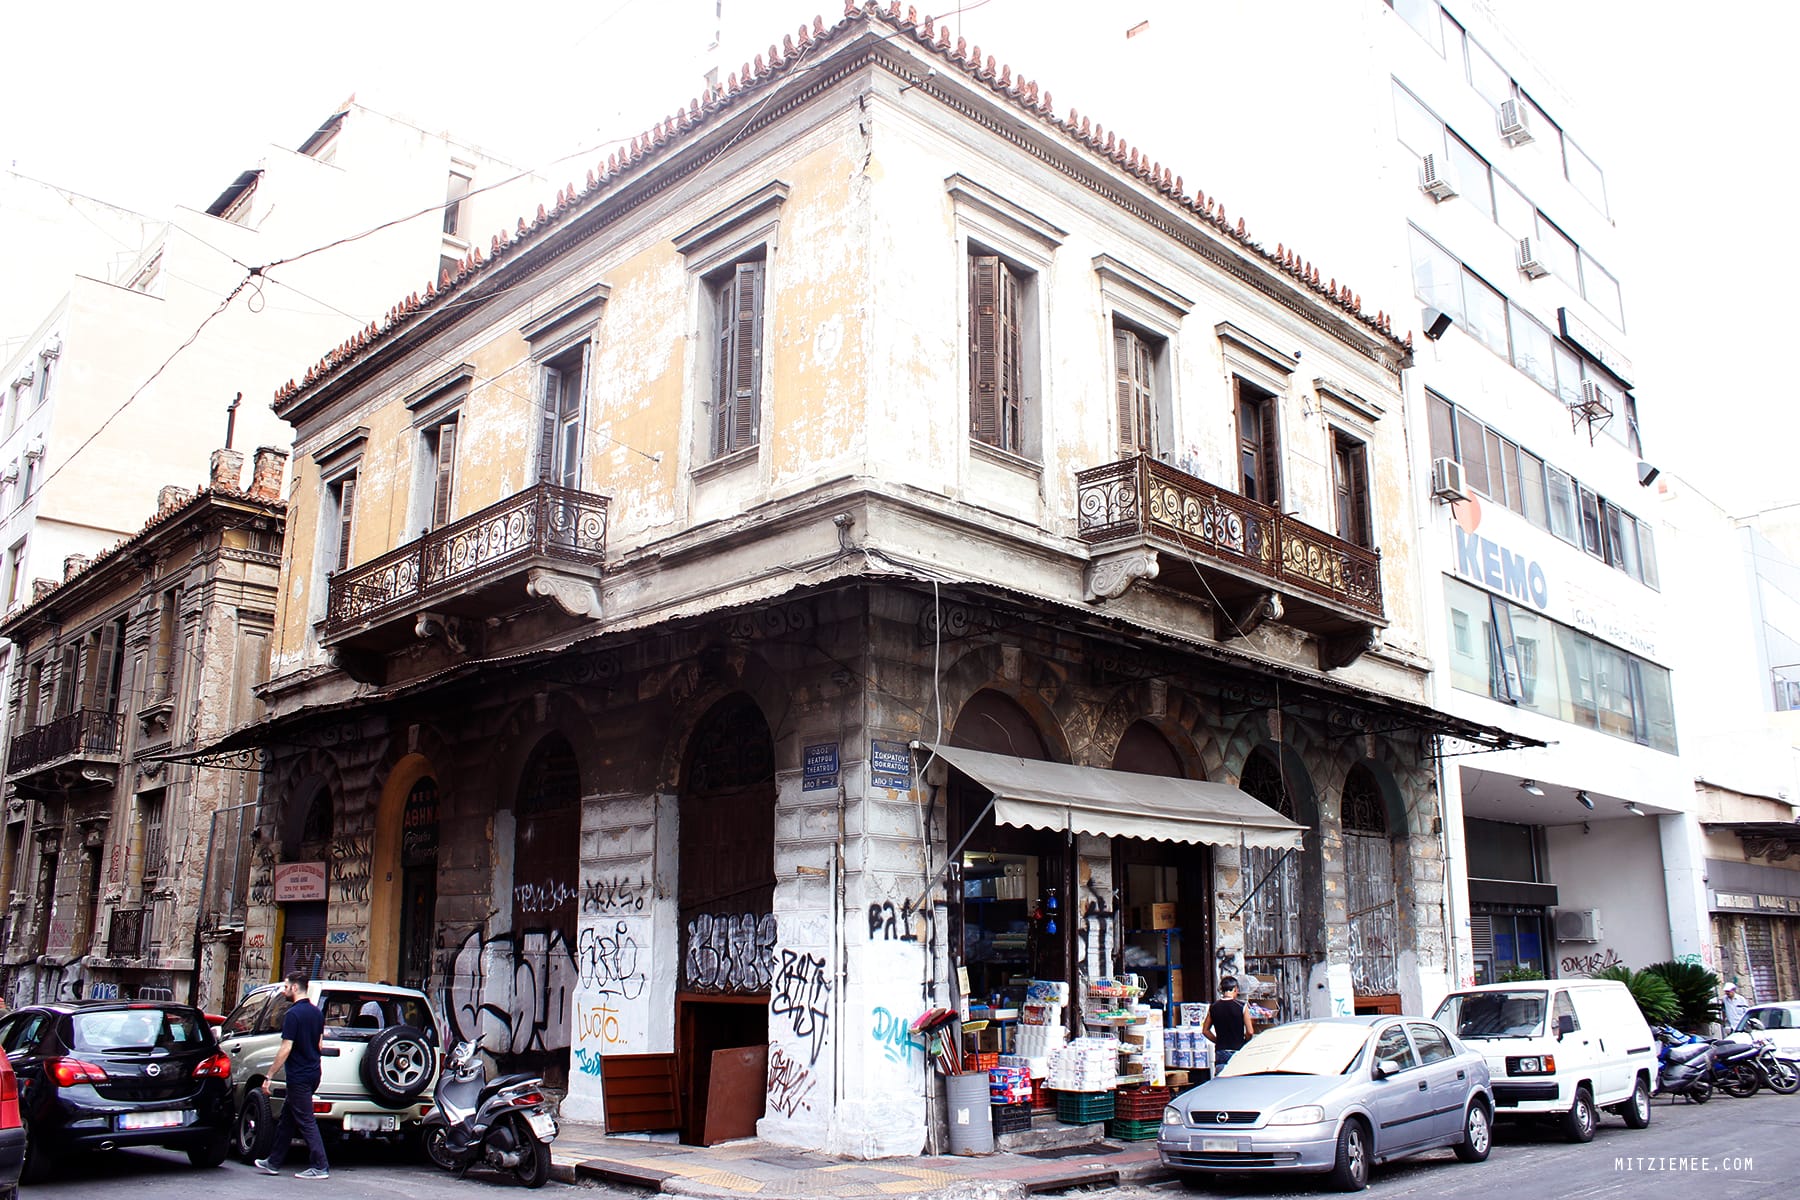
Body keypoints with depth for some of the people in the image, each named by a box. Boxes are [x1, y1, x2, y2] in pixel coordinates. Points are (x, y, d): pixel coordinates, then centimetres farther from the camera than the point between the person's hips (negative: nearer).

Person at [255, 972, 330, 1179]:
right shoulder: (317, 1012, 10)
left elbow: (286, 1049, -20)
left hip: (299, 1077, -9)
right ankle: (274, 1162, 28)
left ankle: (320, 1167, -4)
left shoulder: (293, 1014, -17)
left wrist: (269, 1076, -14)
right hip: (312, 1074, 9)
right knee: (286, 1120, 19)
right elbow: (319, 1045, 15)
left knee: (307, 1122, -5)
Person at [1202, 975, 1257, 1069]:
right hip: (1238, 1050, -3)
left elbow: (1205, 1031, 8)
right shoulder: (1241, 1006, -8)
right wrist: (1243, 1042, 9)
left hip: (1220, 1050, 3)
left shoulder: (1213, 1007, 2)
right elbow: (1250, 1032, -9)